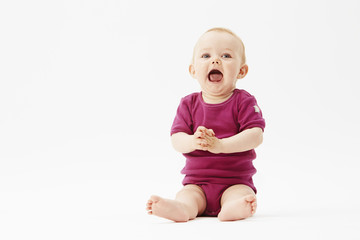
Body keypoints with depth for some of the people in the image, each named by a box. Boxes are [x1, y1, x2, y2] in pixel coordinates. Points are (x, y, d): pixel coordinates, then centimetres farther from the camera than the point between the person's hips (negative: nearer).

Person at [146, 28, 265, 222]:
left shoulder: (243, 102, -2)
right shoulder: (189, 104, 5)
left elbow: (255, 135, -16)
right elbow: (176, 139, -5)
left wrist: (220, 145, -29)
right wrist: (192, 142, -31)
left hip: (235, 182, -2)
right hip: (197, 182, 2)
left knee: (241, 194, -32)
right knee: (187, 196, -27)